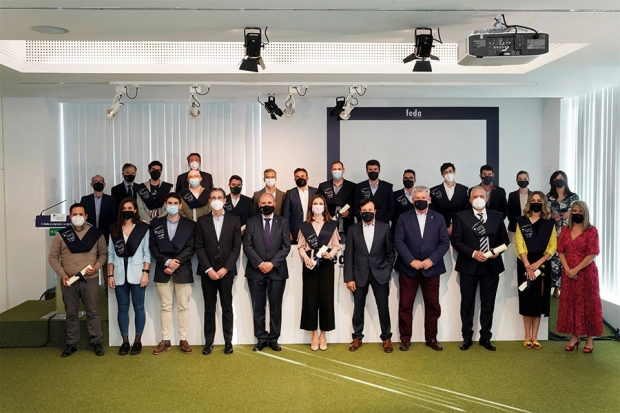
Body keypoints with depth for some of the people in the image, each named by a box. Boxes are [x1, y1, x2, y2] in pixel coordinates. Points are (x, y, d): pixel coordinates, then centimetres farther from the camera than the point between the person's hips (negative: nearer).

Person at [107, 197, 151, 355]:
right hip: (120, 275, 3)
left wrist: (145, 273, -8)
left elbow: (147, 253, 0)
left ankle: (138, 341, 13)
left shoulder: (143, 228, 1)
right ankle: (125, 341, 15)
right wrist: (110, 275, 2)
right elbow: (110, 254, 9)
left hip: (137, 274, -3)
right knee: (122, 308, 7)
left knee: (138, 307, 4)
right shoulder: (114, 230, 9)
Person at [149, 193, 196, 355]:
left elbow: (190, 248, -4)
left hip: (183, 270, -1)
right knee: (166, 306, 7)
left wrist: (176, 263, -14)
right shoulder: (155, 224, 7)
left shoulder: (190, 225, 3)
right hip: (163, 271, 1)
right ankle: (165, 340, 13)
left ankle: (183, 340, 11)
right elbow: (153, 248, 1)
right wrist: (167, 262, -12)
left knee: (183, 306, 4)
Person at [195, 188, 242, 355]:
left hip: (226, 271, 0)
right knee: (209, 308, 7)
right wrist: (208, 269, -10)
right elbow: (199, 247, -1)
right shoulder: (202, 221, 4)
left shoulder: (234, 220, 2)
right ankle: (208, 342, 14)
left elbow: (236, 247, -2)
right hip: (207, 271, 1)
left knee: (227, 307, 5)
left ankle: (228, 341, 14)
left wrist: (225, 268, -10)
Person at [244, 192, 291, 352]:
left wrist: (272, 263, -13)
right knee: (258, 307, 5)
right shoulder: (251, 221, 6)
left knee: (275, 307, 5)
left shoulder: (283, 222, 6)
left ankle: (273, 338, 15)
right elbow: (247, 246, -1)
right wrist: (259, 264, -13)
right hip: (256, 271, 0)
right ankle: (261, 338, 15)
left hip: (277, 271, 0)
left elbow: (286, 246, -2)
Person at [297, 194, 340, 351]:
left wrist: (330, 254, -14)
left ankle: (323, 334, 13)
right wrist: (305, 257, -13)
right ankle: (314, 334, 12)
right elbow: (301, 246, 5)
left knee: (326, 298, 1)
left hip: (326, 265, 0)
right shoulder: (304, 225, 8)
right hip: (310, 264, 0)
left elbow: (336, 245, 5)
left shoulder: (332, 225, 7)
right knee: (310, 298, 1)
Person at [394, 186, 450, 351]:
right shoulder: (403, 218, 2)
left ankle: (431, 338, 21)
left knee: (433, 306, 7)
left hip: (431, 269, 1)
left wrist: (431, 260, -12)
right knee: (405, 306, 4)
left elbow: (444, 242, 0)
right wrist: (411, 261, -15)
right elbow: (398, 241, -5)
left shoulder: (438, 218, 6)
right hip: (408, 268, -1)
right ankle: (405, 339, 15)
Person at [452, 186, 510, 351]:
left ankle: (485, 338, 21)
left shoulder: (497, 217, 7)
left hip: (491, 266, 2)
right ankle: (467, 337, 18)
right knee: (467, 304, 6)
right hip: (469, 266, -2)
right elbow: (456, 241, -6)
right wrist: (473, 253, -18)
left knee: (488, 304, 9)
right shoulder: (461, 217, -1)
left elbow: (504, 239, 9)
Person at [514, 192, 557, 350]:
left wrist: (538, 263, -12)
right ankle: (527, 336, 9)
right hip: (525, 265, -1)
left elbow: (553, 246, 0)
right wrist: (528, 266, -15)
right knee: (527, 299, 1)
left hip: (542, 265, 1)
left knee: (539, 300, 4)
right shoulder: (521, 221, 3)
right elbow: (519, 245, -4)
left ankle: (534, 337, 11)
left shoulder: (549, 223, 6)